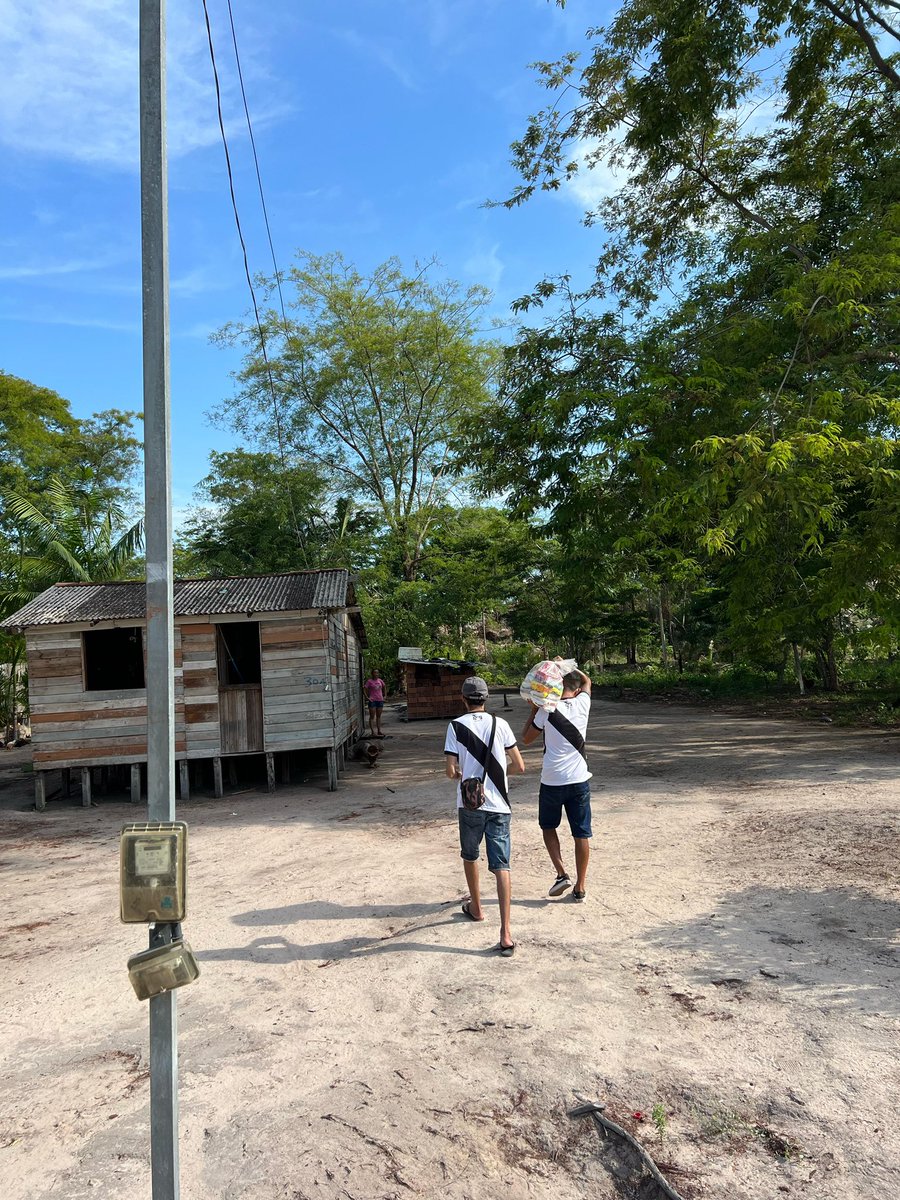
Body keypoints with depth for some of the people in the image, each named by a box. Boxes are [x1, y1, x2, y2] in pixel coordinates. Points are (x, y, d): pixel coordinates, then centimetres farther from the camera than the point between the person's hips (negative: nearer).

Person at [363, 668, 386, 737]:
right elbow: (364, 689, -10)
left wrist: (384, 695, 17)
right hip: (372, 700, -5)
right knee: (372, 717, -2)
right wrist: (367, 697, -15)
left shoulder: (380, 680, 7)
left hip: (380, 700, 5)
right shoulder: (369, 681, -8)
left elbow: (383, 687, 23)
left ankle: (379, 731, 18)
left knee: (379, 716, 11)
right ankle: (372, 732, -2)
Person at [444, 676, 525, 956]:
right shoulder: (500, 724, -1)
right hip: (499, 805, 1)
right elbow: (520, 767, 1)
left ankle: (475, 908, 41)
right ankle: (505, 933, -8)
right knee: (501, 865, 0)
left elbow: (450, 772, -7)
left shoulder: (456, 726, -4)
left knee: (470, 856, 23)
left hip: (469, 804, 0)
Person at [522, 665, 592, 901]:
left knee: (548, 826, 20)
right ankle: (580, 886, 15)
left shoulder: (546, 710, -10)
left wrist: (533, 710, 9)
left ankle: (562, 873, 9)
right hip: (579, 780, 2)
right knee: (581, 833, 10)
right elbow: (587, 681, 21)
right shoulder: (582, 704, -3)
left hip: (552, 781, -2)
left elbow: (526, 739, 4)